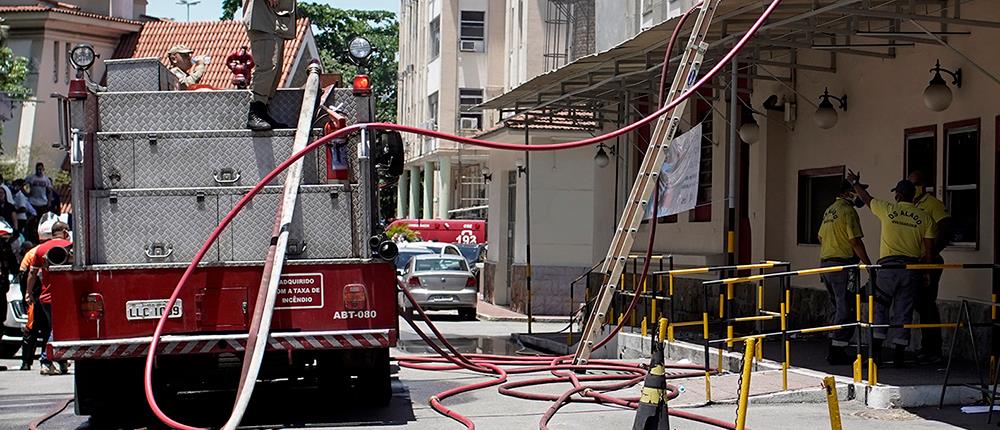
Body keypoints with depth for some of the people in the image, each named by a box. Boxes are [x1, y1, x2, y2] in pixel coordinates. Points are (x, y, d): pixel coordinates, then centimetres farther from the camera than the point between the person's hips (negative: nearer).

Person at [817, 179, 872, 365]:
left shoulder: (829, 210, 16)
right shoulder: (848, 211, -12)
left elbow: (821, 238, 22)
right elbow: (855, 241, -16)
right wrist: (869, 265, -12)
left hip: (825, 263, 9)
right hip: (842, 264, -9)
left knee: (839, 308, 17)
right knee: (846, 310, -5)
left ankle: (834, 349, 17)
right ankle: (837, 352, -7)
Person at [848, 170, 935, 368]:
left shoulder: (887, 209, 2)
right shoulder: (924, 218, 5)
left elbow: (867, 198, 21)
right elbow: (928, 251, 3)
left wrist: (855, 183, 39)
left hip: (888, 265, -2)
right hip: (911, 268, 2)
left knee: (880, 308, 7)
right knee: (904, 313, 6)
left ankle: (876, 350, -2)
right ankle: (899, 355, 6)